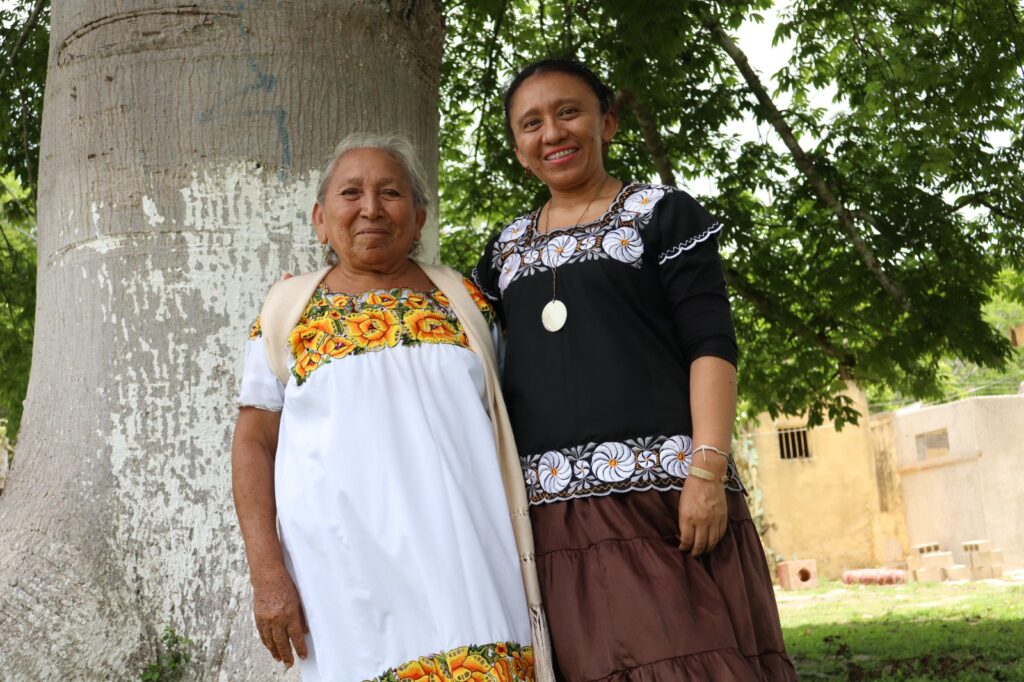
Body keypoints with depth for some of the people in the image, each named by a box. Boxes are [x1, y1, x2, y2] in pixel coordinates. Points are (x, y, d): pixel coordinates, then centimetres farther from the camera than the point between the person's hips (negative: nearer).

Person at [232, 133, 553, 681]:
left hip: (465, 555, 2)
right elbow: (253, 443, 6)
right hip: (346, 565, -1)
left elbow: (500, 431, 15)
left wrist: (522, 560, 8)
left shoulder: (462, 299, 12)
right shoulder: (289, 306, 8)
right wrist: (267, 572, -5)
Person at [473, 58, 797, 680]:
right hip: (555, 506, 4)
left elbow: (711, 345, -3)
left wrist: (708, 469, -15)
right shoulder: (508, 247, 19)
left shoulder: (662, 213, 6)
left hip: (661, 486, -4)